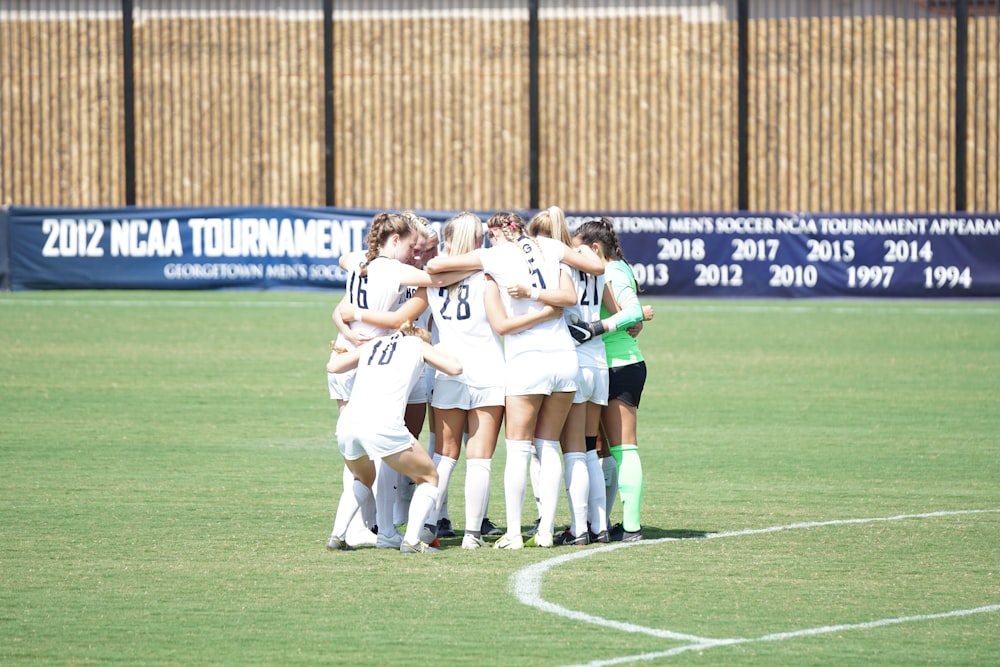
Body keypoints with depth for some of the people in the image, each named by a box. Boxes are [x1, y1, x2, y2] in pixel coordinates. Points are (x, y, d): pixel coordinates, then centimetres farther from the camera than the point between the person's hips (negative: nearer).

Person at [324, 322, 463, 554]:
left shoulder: (373, 344, 28)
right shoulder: (417, 344, 19)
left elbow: (333, 366, 32)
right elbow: (455, 367, 17)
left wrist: (339, 352, 53)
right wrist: (434, 353, 36)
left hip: (346, 424, 5)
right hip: (383, 426, -5)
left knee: (363, 480, 34)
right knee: (429, 477, 15)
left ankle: (337, 536, 16)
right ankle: (411, 539, -4)